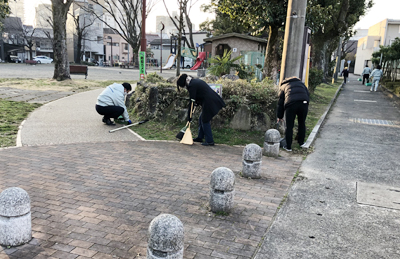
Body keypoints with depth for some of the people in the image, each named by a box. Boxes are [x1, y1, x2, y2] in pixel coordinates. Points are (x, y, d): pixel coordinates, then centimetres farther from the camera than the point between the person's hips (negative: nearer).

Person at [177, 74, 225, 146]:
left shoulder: (192, 85, -13)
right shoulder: (196, 81, 15)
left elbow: (192, 101, -13)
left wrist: (189, 117, -9)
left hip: (209, 103, -10)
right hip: (213, 101, 10)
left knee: (205, 121, 1)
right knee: (201, 119, 18)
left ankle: (209, 141, 7)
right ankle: (200, 137, 30)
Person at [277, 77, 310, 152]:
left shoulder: (283, 86, 27)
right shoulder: (301, 83, 33)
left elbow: (280, 103, 24)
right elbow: (308, 94, 19)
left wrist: (280, 116, 28)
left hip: (291, 104, -2)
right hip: (303, 103, 2)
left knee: (289, 126, 7)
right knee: (302, 124, 20)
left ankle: (288, 147, 12)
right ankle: (301, 143, 32)